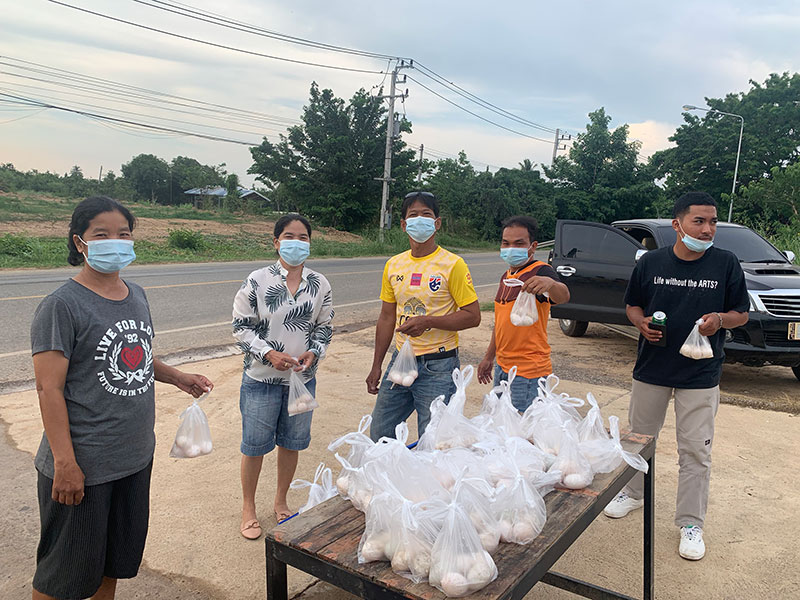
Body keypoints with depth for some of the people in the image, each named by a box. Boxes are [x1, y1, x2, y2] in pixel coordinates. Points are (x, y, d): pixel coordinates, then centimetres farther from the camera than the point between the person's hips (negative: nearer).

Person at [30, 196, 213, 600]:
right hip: (83, 464, -7)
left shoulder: (136, 295, 7)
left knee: (117, 558, 23)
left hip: (136, 456, 7)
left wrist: (178, 378, 13)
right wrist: (65, 463, -20)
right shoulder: (62, 305, -16)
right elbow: (49, 388, -18)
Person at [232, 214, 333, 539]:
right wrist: (269, 353, -19)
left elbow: (325, 327, 8)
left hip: (303, 378, 3)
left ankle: (280, 502, 39)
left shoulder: (320, 284, 0)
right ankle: (248, 507, 32)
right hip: (262, 378, -3)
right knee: (254, 445, 9)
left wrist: (314, 353, -10)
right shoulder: (257, 281, -10)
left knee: (291, 443, 16)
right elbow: (241, 326, -6)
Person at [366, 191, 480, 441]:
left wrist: (427, 321, -20)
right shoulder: (393, 265, 8)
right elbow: (387, 318, 13)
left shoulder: (452, 265, -8)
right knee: (378, 434, 13)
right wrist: (376, 366, 12)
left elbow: (473, 316, -9)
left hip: (438, 366, -5)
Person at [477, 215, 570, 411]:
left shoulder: (539, 271, -13)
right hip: (503, 367, 8)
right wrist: (489, 357, 22)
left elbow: (563, 296, -35)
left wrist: (550, 284, -58)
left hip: (529, 372, -8)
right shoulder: (507, 276, 12)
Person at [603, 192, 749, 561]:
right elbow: (632, 305, 8)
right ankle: (633, 493, 40)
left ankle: (691, 523, 20)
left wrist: (720, 319, -19)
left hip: (701, 374, -2)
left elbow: (742, 313, 2)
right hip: (651, 368, 2)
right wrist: (641, 322, -13)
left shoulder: (726, 264, -5)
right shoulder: (650, 263, -2)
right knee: (640, 436, 17)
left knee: (695, 450, 3)